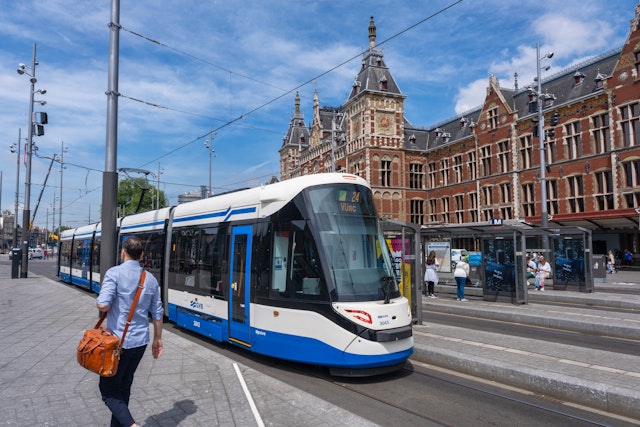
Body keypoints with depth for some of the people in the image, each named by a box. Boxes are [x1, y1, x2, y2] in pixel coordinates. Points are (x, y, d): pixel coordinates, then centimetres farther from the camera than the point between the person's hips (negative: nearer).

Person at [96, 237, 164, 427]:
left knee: (109, 390, 4)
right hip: (140, 342, 6)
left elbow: (103, 305, -22)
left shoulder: (115, 273, -12)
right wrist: (157, 339, 19)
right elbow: (158, 313, 9)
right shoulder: (150, 279, 5)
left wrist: (98, 302, 2)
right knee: (124, 386, 20)